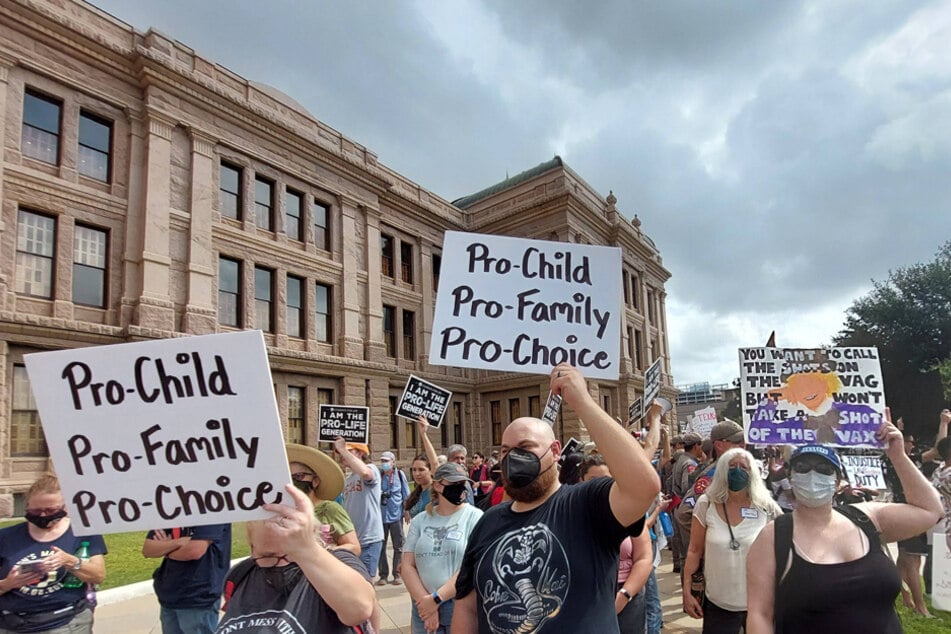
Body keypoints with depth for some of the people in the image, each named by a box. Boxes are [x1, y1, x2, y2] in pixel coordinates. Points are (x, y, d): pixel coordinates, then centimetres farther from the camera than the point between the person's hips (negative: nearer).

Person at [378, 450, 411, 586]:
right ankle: (383, 574, 19)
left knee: (398, 546, 7)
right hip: (381, 515, 0)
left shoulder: (399, 474, -2)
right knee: (381, 546, 7)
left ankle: (397, 574, 19)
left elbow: (406, 494, 5)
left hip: (396, 515, 0)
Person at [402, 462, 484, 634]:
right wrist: (424, 600, -11)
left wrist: (436, 598, -15)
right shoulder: (420, 520, 5)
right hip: (424, 608, 3)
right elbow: (408, 565, 1)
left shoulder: (474, 517, -7)